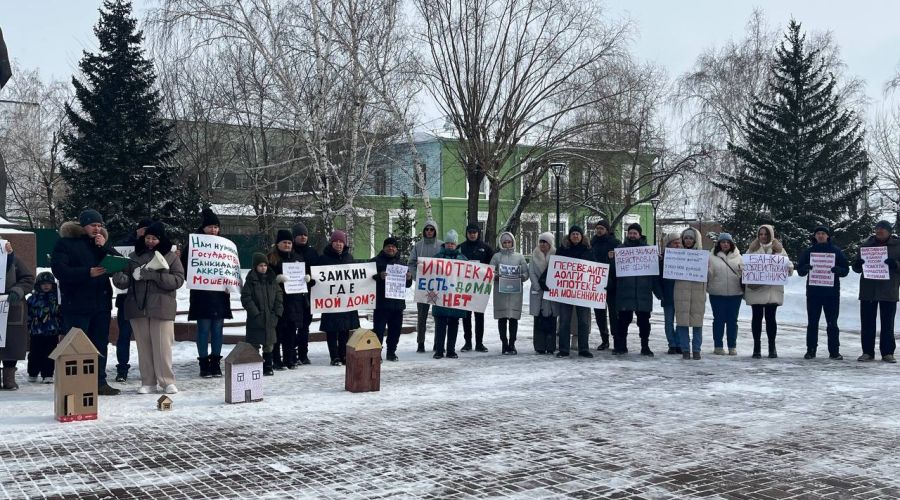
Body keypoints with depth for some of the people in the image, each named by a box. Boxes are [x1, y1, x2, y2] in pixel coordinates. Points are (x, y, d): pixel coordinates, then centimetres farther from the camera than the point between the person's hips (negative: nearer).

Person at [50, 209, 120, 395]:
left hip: (102, 302, 5)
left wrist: (104, 247, -12)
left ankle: (100, 382, 17)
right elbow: (59, 269, -14)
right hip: (76, 304, -5)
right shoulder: (66, 242, -3)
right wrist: (88, 273, -22)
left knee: (101, 344, 10)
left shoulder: (103, 241, 13)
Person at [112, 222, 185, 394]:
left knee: (162, 346, -6)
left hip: (161, 307, -3)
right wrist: (119, 278, -15)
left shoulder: (170, 257, 4)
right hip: (138, 307, 3)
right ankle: (148, 382, 13)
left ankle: (167, 381, 2)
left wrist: (153, 275, -18)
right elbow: (127, 281, 9)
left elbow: (178, 280, -8)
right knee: (143, 346, 6)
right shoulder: (135, 256, 12)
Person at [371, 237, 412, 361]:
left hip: (398, 303, 5)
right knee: (379, 329, -8)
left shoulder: (400, 263, 17)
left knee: (395, 329, 11)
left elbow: (407, 284, 22)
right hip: (381, 303, -5)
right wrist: (379, 276, -27)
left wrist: (408, 278, -1)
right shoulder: (376, 261, 1)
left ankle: (391, 352, 23)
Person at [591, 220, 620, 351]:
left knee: (613, 311, -4)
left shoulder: (615, 243, -2)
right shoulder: (593, 243, 13)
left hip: (611, 283, -5)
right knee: (599, 312, 8)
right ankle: (604, 339, 17)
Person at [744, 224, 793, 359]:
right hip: (755, 288, 0)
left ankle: (772, 347, 10)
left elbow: (789, 267, 8)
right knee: (757, 317, 2)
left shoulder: (778, 249, 10)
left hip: (773, 289, 0)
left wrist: (788, 268, -14)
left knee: (770, 317, 1)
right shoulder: (752, 249, 10)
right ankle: (756, 347, 8)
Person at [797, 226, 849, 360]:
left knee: (832, 323, 2)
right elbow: (800, 270, 7)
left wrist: (836, 269, -18)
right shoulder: (808, 252, 9)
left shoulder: (836, 251, 6)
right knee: (812, 322, 3)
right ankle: (810, 350, 8)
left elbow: (845, 270, 4)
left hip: (832, 292, -1)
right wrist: (806, 267, -15)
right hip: (813, 292, 1)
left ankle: (834, 351, 7)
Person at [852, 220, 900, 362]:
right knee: (867, 323, 3)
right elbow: (857, 267, 14)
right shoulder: (866, 244, 10)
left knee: (887, 324, 3)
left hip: (888, 291, -2)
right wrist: (858, 264, -10)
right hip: (868, 290, 2)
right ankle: (867, 352, 9)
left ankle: (887, 353, 9)